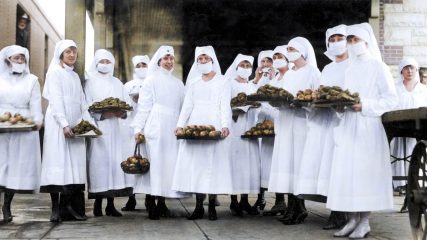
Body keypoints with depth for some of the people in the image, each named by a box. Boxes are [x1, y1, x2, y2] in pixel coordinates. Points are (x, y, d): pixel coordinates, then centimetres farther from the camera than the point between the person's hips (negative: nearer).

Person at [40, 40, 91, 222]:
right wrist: (64, 124, -19)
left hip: (75, 124, 6)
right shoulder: (54, 72, 0)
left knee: (75, 162, -1)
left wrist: (89, 122, 5)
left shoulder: (75, 76, 21)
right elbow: (56, 100, -10)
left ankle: (69, 203, 1)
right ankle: (56, 207, -7)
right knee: (58, 161, -8)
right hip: (58, 124, -6)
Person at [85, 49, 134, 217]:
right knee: (99, 161, -8)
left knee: (114, 160, -2)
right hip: (98, 128, -3)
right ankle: (97, 203, -3)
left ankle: (110, 205, 2)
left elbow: (128, 104, 11)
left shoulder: (117, 83, 18)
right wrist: (104, 114, -18)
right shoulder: (90, 83, 6)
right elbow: (87, 106, -4)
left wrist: (122, 112, -10)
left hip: (114, 129, 3)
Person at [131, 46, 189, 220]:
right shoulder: (151, 80, 5)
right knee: (155, 161, -8)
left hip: (173, 127, 5)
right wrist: (138, 128, -7)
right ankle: (150, 203, -5)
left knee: (170, 162, -1)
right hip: (156, 126, -4)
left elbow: (182, 107, 17)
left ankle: (161, 202, 4)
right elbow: (143, 106, 0)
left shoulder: (178, 83, 19)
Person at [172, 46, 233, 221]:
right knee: (196, 163, -2)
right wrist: (180, 125, -4)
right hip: (195, 125, 3)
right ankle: (199, 206, 1)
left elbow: (225, 106, -3)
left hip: (214, 126, -3)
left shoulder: (223, 81, 7)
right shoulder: (194, 82, 17)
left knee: (213, 162, -5)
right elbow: (187, 106, 10)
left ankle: (212, 206, 0)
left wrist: (225, 125, -18)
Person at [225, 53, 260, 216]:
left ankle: (245, 200, 1)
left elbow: (257, 108, 17)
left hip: (249, 126, 4)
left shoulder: (253, 87, 21)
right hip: (234, 125, -4)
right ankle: (234, 200, -6)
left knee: (249, 159, -2)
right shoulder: (229, 84, 7)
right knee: (235, 159, -9)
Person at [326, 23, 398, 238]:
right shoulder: (350, 70, 18)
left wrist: (365, 106, -17)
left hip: (368, 127, -6)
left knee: (365, 171, -6)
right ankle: (353, 220, 7)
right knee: (347, 172, 1)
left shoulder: (378, 67, 0)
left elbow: (391, 100, -6)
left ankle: (364, 222, 1)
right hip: (348, 127, 6)